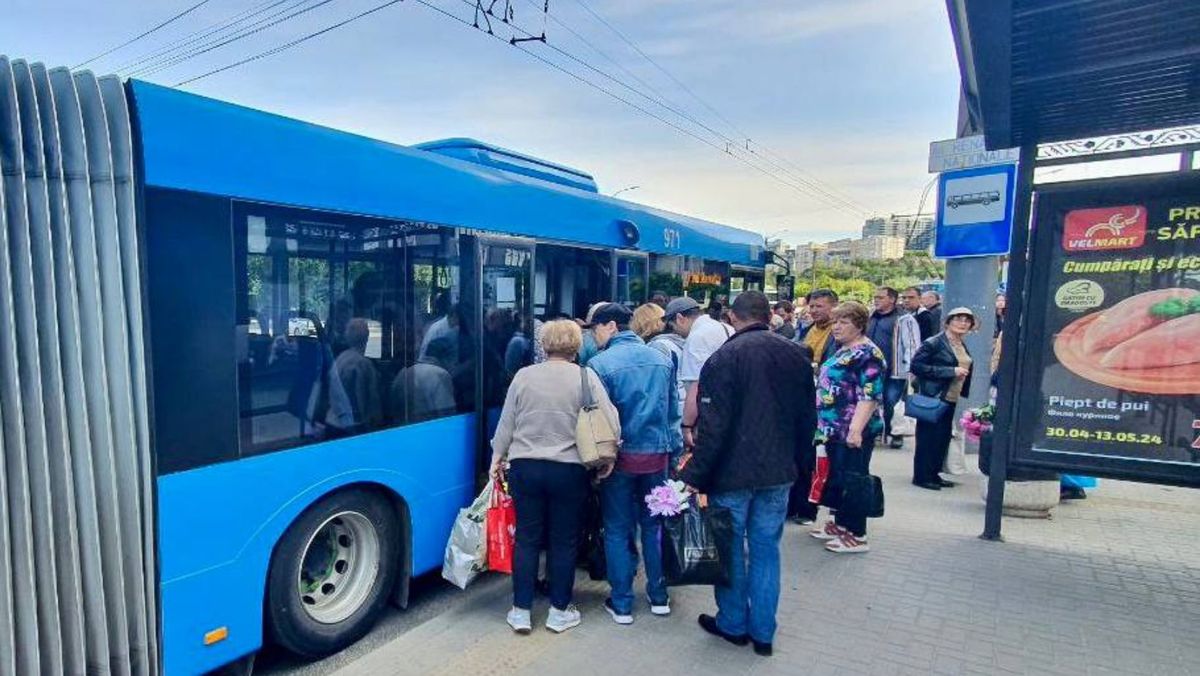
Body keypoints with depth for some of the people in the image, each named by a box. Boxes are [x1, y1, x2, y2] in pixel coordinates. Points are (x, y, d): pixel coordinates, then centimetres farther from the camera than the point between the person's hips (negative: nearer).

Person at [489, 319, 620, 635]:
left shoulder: (523, 376, 0)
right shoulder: (586, 377, -7)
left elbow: (506, 423, 4)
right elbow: (611, 423, -10)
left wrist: (497, 458, 15)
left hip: (524, 468, 2)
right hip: (569, 471, -2)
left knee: (527, 538, 13)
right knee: (564, 541, 11)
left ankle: (520, 611, 21)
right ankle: (560, 611, 22)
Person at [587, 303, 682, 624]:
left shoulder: (600, 364, -13)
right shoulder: (661, 359, 2)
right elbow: (673, 410, 6)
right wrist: (674, 448, 14)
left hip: (620, 456, -4)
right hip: (657, 454, 4)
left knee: (617, 531, 10)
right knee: (653, 526, 18)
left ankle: (621, 604, 18)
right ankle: (658, 597, 28)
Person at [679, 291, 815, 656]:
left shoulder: (723, 358, -14)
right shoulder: (796, 355, 3)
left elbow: (713, 427, -18)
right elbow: (808, 419, 9)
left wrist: (695, 475, -13)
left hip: (733, 471, -4)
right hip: (779, 471, 5)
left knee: (731, 547, 12)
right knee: (766, 548, 14)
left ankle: (732, 624, 27)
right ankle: (763, 632, 24)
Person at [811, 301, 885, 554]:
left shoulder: (867, 354, -14)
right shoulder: (842, 351, 15)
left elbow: (870, 395, -21)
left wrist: (856, 429, -27)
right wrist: (823, 422, 25)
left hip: (851, 431, -9)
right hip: (835, 428, 9)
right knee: (836, 477, 15)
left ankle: (856, 535, 8)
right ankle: (838, 523, 27)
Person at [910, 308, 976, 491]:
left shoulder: (963, 346, 13)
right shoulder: (933, 343, -11)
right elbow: (916, 365, -18)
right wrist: (951, 371, -19)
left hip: (950, 399, 8)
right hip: (933, 398, -8)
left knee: (943, 437, 10)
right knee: (928, 437, -2)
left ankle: (933, 474, 21)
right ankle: (921, 476, 8)